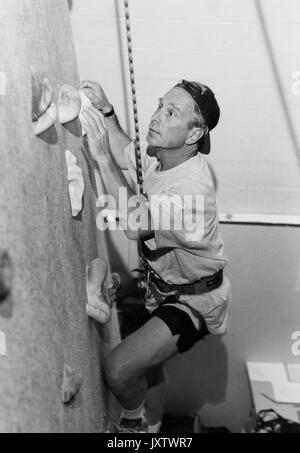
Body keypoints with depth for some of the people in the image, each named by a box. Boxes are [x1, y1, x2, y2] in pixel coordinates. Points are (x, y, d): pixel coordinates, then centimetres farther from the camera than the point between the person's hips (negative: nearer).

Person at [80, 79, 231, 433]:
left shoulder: (193, 188, -33)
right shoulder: (159, 153, -6)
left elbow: (136, 225, -42)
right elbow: (125, 153, 13)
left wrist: (102, 155, -39)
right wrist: (106, 111, -2)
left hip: (194, 299, -9)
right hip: (161, 282, 9)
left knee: (118, 369, -17)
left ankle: (134, 422, 21)